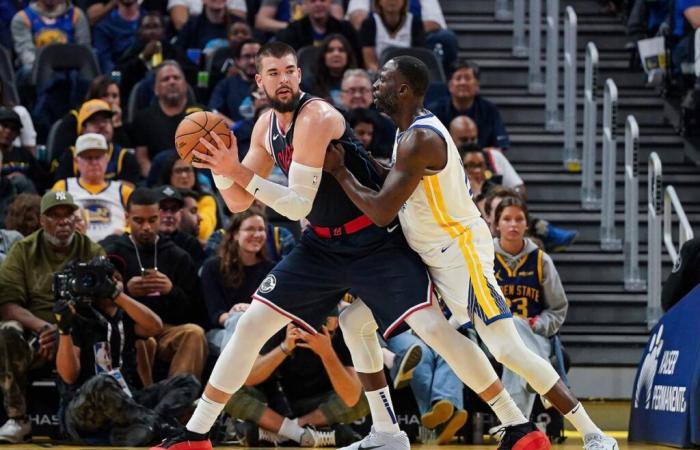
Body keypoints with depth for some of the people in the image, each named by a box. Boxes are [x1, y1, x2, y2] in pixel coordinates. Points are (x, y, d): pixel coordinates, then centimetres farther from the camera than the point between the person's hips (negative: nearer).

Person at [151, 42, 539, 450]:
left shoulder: (315, 117, -21)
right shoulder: (267, 126, 3)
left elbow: (299, 206, -25)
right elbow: (239, 203, 8)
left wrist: (240, 173, -30)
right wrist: (221, 168, -12)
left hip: (377, 241, -7)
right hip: (324, 245, 7)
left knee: (433, 327, -19)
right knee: (252, 324, 1)